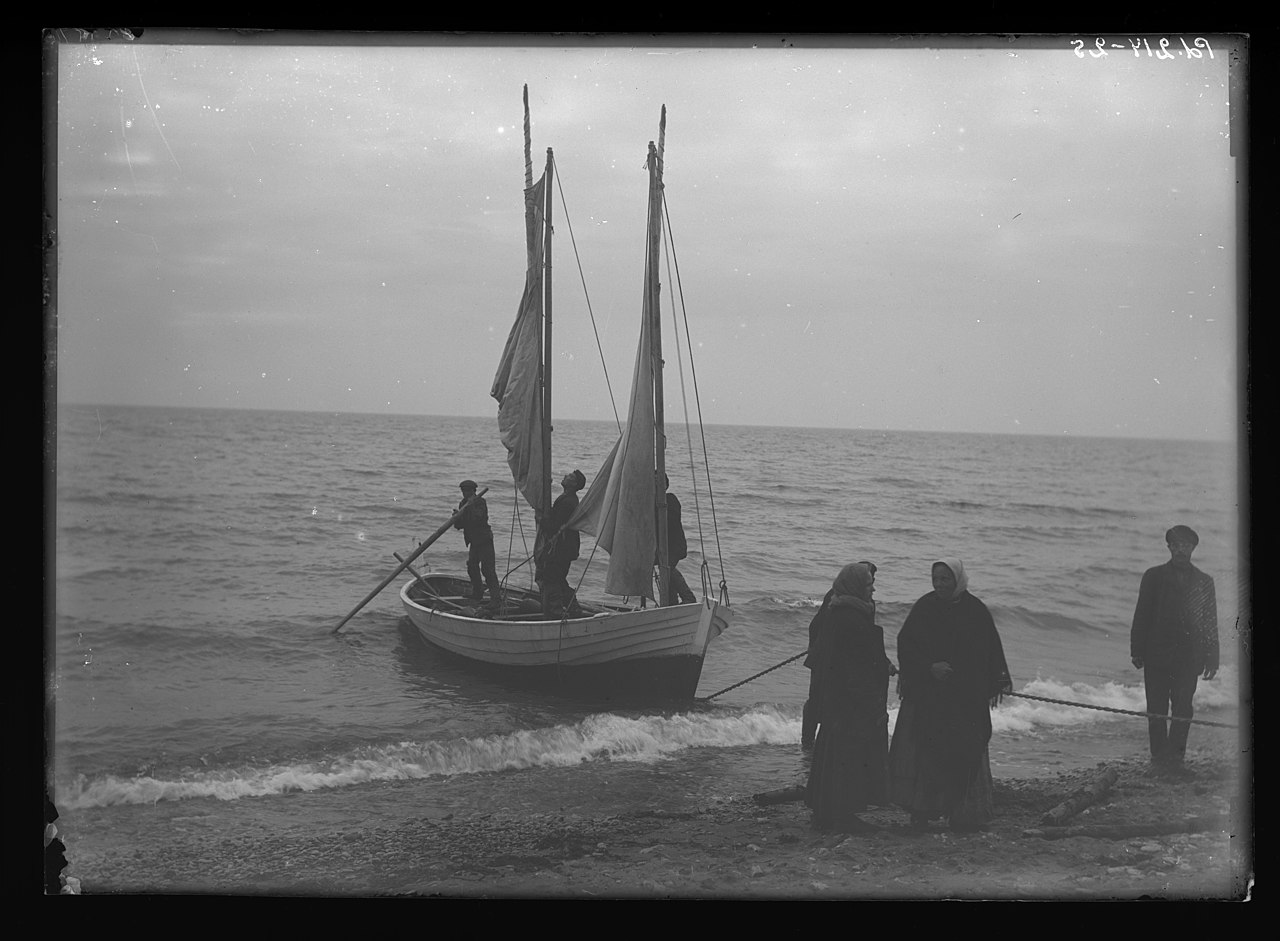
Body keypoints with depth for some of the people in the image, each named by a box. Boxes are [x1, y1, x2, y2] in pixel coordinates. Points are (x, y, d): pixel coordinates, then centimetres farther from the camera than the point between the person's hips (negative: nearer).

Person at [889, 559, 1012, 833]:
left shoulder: (976, 611, 1)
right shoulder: (924, 607, 1)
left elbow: (991, 649, 6)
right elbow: (905, 645, -1)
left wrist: (997, 685, 1)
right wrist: (930, 667, -15)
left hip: (967, 697, 0)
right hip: (926, 694, 0)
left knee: (964, 753, -1)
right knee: (923, 752, -3)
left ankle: (964, 814, 7)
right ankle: (921, 812, 4)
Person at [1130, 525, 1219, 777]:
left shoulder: (1204, 582, 8)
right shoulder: (1153, 577, 7)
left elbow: (1210, 623, 9)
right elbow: (1141, 615, 6)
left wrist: (1211, 659, 4)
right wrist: (1137, 651, 2)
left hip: (1188, 658, 0)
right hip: (1156, 654, 0)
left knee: (1182, 710, -1)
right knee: (1156, 710, 1)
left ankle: (1175, 758, 6)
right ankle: (1159, 759, 7)